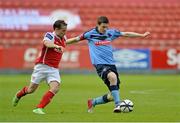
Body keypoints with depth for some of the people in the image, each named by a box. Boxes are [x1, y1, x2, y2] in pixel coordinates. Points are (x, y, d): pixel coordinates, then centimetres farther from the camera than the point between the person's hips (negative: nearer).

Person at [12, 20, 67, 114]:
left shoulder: (63, 38, 8)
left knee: (55, 88, -20)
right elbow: (46, 43, -40)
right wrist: (56, 46, -57)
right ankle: (18, 95, 40)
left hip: (54, 69, 5)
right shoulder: (49, 35, -14)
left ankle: (39, 108, -16)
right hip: (42, 66, -5)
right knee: (31, 89, 5)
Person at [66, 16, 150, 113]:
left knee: (112, 95, 2)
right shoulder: (90, 34, -1)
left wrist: (142, 35, 17)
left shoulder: (111, 33, 9)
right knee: (112, 76, -37)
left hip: (111, 64, 5)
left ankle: (92, 102, 27)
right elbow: (76, 39, 8)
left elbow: (126, 34, 16)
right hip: (100, 64, -5)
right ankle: (118, 105, -34)